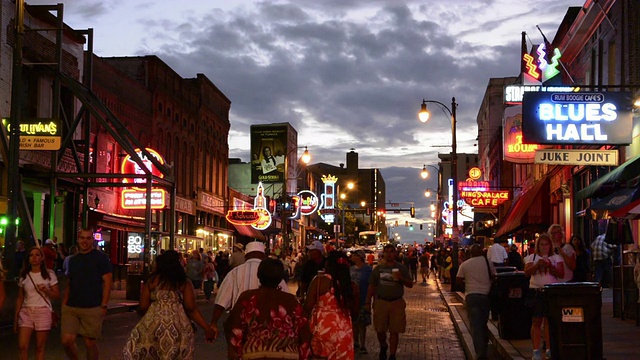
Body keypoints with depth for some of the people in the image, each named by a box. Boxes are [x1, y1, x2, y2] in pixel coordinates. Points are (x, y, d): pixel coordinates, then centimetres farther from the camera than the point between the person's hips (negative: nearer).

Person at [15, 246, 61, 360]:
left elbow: (57, 295, 2)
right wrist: (16, 317, 9)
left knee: (40, 347, 0)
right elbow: (20, 298, 12)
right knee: (22, 347, -9)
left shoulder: (49, 274, 2)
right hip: (26, 312, 2)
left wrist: (46, 290, -17)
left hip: (43, 312, -2)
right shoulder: (23, 275, 8)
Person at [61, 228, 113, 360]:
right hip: (71, 308, 5)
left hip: (92, 309, -5)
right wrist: (64, 303, 11)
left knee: (89, 342, 1)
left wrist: (104, 305, -13)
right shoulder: (73, 260, 15)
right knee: (67, 340, -4)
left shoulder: (100, 258, -3)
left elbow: (107, 282, -7)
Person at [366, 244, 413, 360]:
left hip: (397, 303, -1)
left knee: (394, 331, 1)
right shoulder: (378, 268, 6)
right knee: (380, 330, 4)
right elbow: (372, 286, 9)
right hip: (381, 302, 1)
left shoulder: (401, 268, 3)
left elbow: (410, 284, 3)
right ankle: (383, 347, 34)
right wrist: (368, 302, 4)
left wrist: (401, 278, -16)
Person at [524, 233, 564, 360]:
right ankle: (536, 350, 2)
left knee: (549, 321, 2)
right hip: (536, 292, 0)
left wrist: (550, 266, -16)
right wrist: (537, 265, -18)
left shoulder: (556, 258, 8)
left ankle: (549, 349, 8)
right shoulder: (532, 257, 8)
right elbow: (527, 272, -4)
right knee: (536, 321, 0)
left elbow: (561, 274, -2)